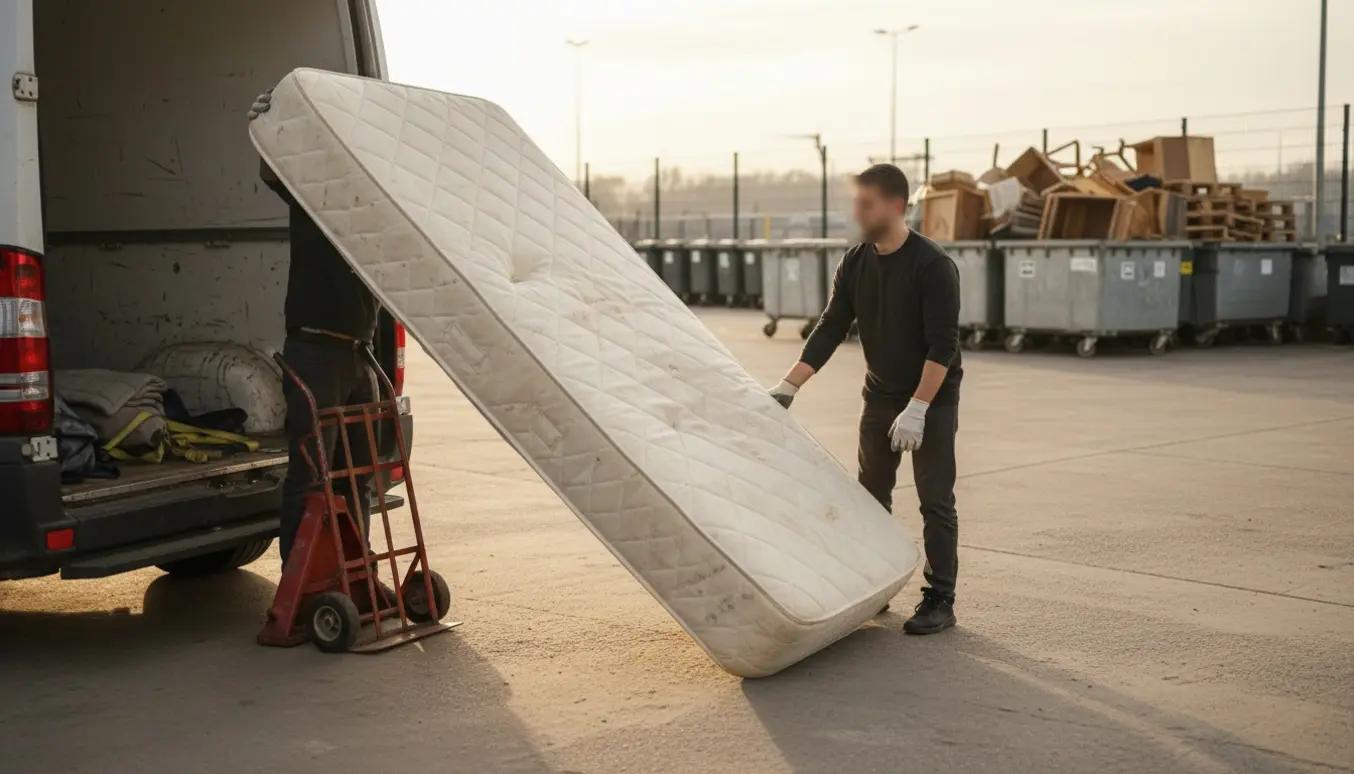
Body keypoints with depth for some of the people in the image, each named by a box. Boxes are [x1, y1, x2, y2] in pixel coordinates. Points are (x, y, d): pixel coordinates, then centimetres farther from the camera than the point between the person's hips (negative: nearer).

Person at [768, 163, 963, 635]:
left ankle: (940, 601, 5)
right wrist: (789, 385, -9)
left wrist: (917, 408, -26)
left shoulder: (931, 265, -20)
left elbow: (942, 344, -22)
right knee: (871, 497, 10)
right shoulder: (854, 265, -1)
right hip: (880, 397, 6)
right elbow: (830, 330, 0)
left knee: (935, 500, -2)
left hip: (932, 400, -6)